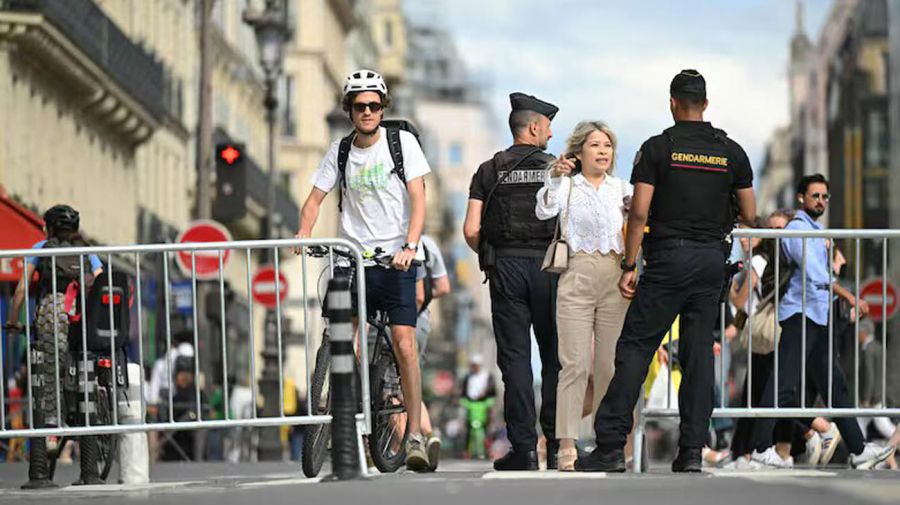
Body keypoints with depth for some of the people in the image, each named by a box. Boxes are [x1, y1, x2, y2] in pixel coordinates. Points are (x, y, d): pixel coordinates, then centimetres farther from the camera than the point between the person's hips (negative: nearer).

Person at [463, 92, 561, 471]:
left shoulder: (489, 172, 6)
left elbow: (471, 231, -1)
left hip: (506, 268, 1)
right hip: (548, 266, -1)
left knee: (515, 357, 0)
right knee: (554, 357, 7)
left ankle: (524, 448, -4)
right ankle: (556, 445, 5)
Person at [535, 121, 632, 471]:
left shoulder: (620, 188, 15)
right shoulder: (567, 186, 6)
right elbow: (545, 211, -11)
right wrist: (554, 179, -27)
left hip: (615, 276, 3)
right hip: (577, 276, -3)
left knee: (611, 364, 4)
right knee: (575, 364, -9)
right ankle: (566, 445, -10)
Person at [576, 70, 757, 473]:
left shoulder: (657, 148, -3)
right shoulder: (731, 152, 7)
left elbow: (639, 212, -8)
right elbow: (749, 215, 10)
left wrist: (629, 266, -3)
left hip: (669, 258, -3)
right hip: (713, 258, 4)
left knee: (635, 348, -1)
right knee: (698, 351, 6)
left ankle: (611, 446, -7)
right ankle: (692, 451, 2)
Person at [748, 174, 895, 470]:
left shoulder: (814, 230, 22)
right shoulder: (797, 228, -8)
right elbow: (815, 274, -19)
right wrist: (849, 297, -21)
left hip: (816, 318, 10)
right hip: (800, 314, -10)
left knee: (833, 384, 8)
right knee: (784, 383, -12)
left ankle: (858, 450, 9)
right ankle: (762, 447, -11)